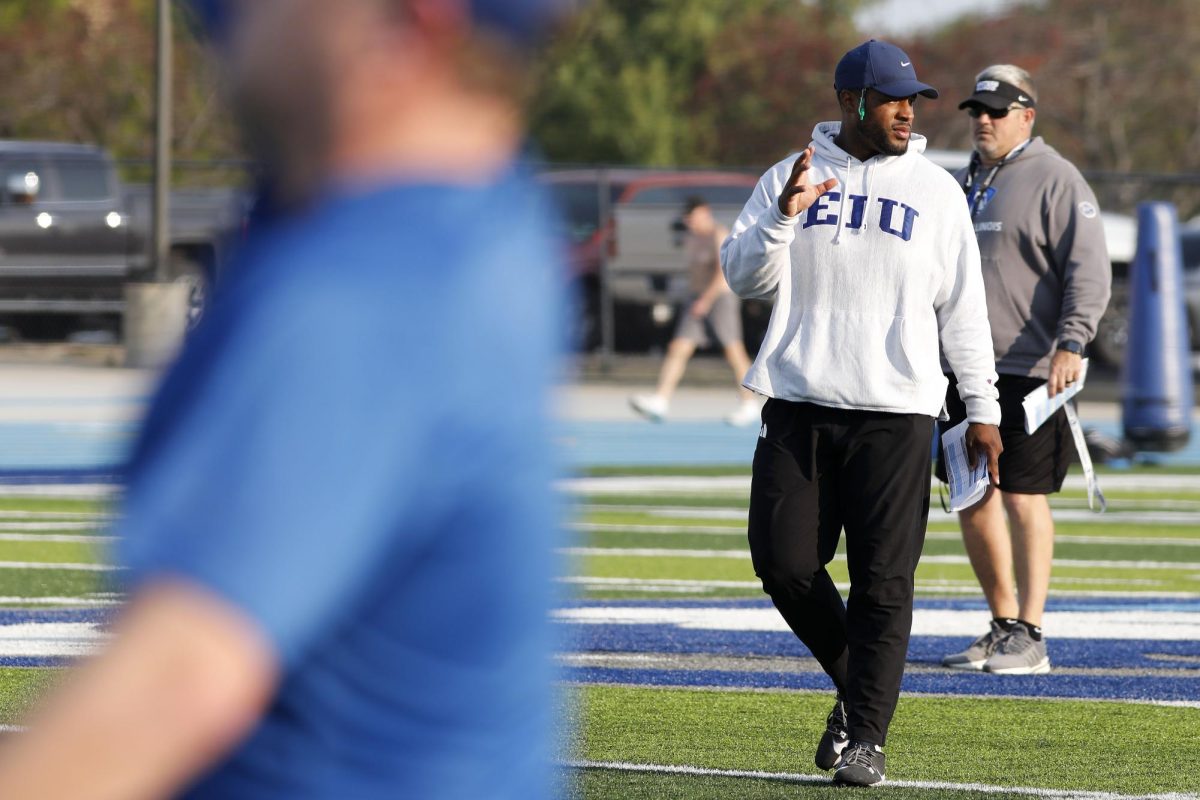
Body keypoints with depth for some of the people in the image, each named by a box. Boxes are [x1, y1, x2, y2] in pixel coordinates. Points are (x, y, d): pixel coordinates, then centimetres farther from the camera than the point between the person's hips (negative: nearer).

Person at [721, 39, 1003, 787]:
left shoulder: (935, 190, 7)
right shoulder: (789, 177, 9)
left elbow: (963, 306, 8)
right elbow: (745, 277, 1)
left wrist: (983, 409, 3)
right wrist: (783, 216, -17)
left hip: (895, 415, -1)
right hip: (799, 408, 1)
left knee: (883, 580, -6)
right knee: (783, 561, -3)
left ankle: (867, 736, -1)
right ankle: (856, 686, 19)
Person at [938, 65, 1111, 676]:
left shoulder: (1055, 180, -5)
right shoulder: (961, 183, 18)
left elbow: (1089, 270, -13)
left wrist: (1071, 344, -25)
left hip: (1027, 371, -8)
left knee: (1023, 498, -9)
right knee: (971, 499, 8)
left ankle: (1029, 638, -7)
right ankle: (1002, 626, 17)